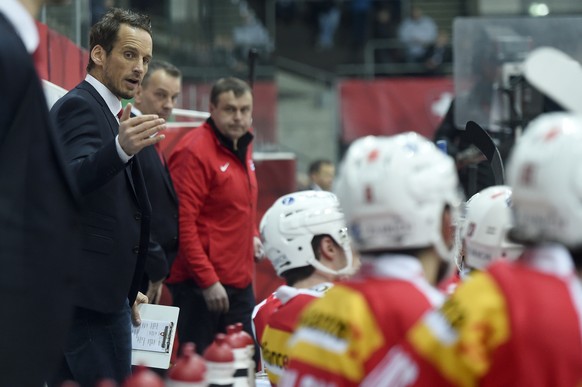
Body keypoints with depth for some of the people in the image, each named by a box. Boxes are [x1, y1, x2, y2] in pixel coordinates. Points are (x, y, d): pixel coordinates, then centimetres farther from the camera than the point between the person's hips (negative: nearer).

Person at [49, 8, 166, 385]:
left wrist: (126, 290, 21)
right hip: (89, 294, -10)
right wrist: (121, 150, -47)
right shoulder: (80, 106, -9)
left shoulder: (103, 112, 21)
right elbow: (74, 179, -29)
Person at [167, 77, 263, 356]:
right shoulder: (194, 151, -15)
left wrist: (252, 235, 8)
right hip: (200, 285, -8)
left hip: (240, 281, 8)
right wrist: (208, 281, -19)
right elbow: (183, 223, -18)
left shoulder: (243, 144, 11)